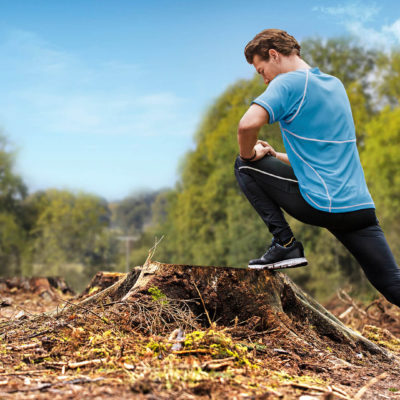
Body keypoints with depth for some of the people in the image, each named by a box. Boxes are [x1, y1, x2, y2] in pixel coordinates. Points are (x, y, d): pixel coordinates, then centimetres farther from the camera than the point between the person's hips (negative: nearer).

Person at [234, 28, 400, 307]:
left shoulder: (287, 82, -6)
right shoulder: (335, 84, 19)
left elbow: (248, 124, -23)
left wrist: (248, 154, -2)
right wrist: (276, 155, 23)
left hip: (320, 205, -7)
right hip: (361, 204, 7)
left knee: (244, 166, 11)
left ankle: (285, 244, 3)